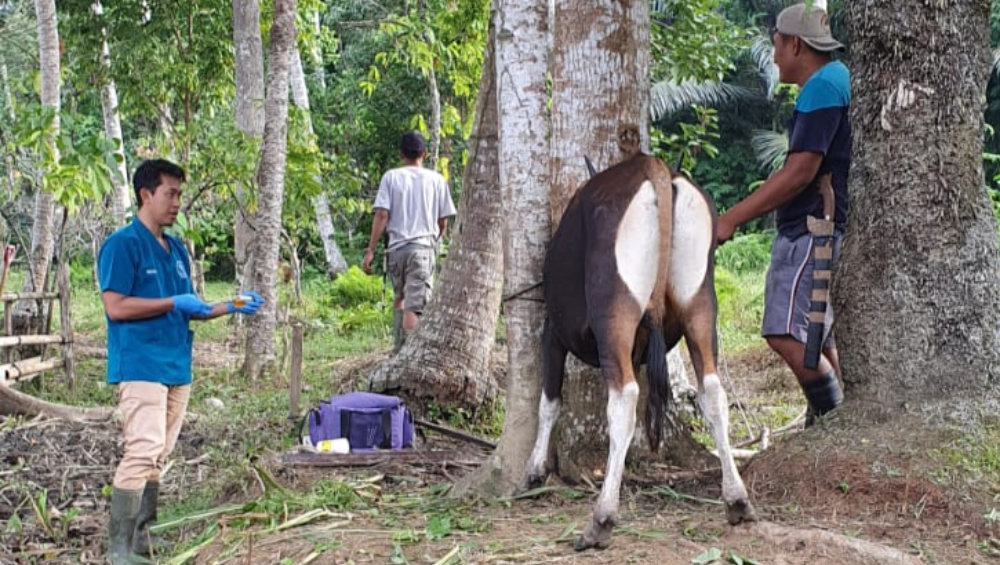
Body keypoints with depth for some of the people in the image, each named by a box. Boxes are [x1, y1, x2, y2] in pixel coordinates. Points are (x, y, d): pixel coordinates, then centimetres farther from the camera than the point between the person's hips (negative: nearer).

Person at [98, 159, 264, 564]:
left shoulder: (176, 249, 17)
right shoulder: (123, 245, -8)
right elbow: (115, 306, -16)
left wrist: (231, 307, 8)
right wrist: (174, 304, -14)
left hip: (176, 366, 8)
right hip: (139, 366, -8)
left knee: (157, 456, 11)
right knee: (144, 450, -16)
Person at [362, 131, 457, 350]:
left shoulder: (391, 177, 3)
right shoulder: (437, 180, 5)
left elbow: (381, 215, -5)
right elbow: (443, 220, 8)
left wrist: (370, 251, -4)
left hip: (396, 248, 1)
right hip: (423, 249, -1)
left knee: (399, 299, 20)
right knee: (414, 306, -8)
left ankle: (399, 349, 18)